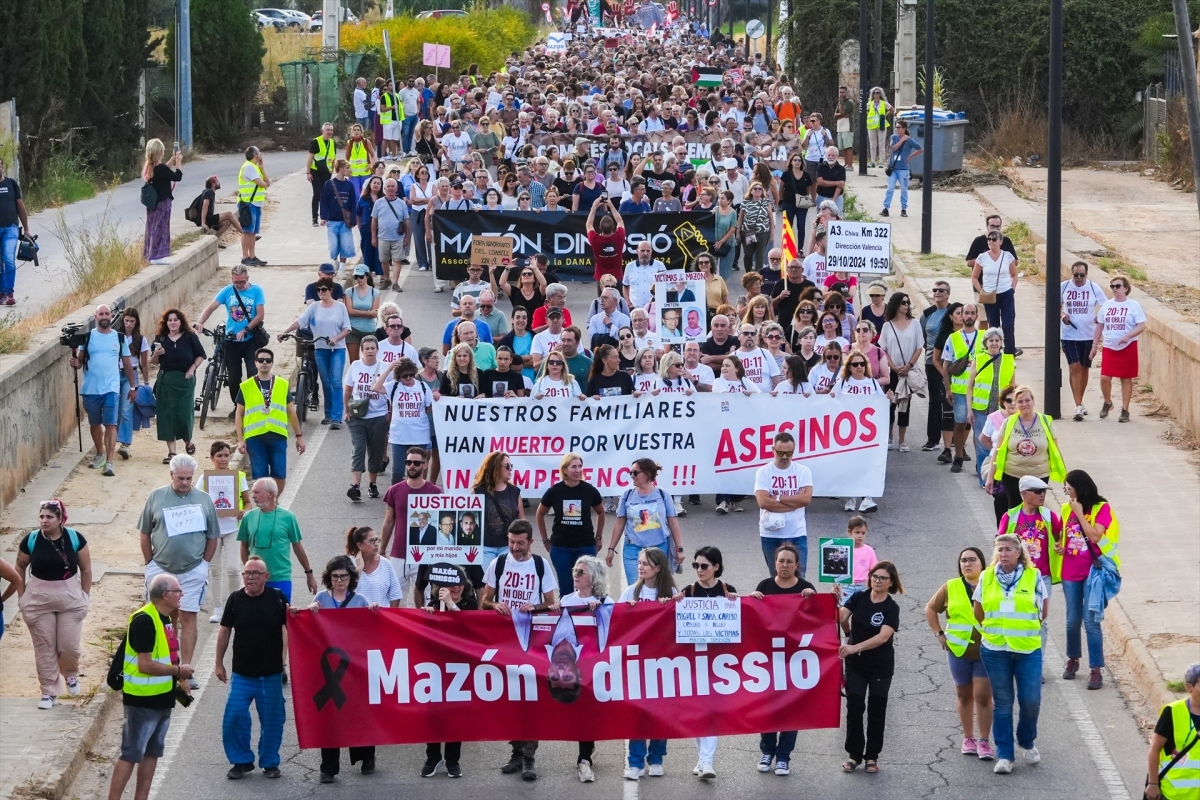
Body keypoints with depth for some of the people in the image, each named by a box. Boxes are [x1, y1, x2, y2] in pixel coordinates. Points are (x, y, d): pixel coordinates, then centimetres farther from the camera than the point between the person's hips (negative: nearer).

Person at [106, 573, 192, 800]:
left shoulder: (166, 618, 9)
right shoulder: (144, 621, -21)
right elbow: (145, 665, -25)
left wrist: (180, 676, 6)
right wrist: (178, 670, -15)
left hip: (162, 698, 10)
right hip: (142, 699, -10)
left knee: (152, 752, 14)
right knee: (131, 754, -6)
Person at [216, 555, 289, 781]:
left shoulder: (277, 598, -5)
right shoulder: (235, 599, -2)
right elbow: (224, 632, 7)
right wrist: (219, 664, 9)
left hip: (271, 674, -1)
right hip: (242, 673, 1)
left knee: (272, 720, 6)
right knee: (233, 718, -5)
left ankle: (270, 762, 21)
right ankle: (241, 761, 11)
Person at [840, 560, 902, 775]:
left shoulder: (891, 608, -10)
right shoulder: (858, 598, -2)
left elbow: (883, 637, -23)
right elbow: (840, 618, -12)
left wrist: (855, 648, -32)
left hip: (880, 667, -2)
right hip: (855, 663, 2)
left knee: (876, 711, 5)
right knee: (854, 708, -2)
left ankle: (872, 757, 14)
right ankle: (854, 755, 7)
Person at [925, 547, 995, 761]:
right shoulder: (951, 588, 4)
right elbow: (931, 609, 14)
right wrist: (939, 634, 6)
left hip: (986, 651, -2)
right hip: (959, 650, 2)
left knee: (983, 695, -6)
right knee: (964, 695, 10)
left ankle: (984, 742, 0)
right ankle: (968, 739, 20)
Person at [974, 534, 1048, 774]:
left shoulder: (1033, 577, -2)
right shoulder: (986, 578, 3)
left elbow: (1044, 612, 7)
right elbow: (978, 613, 12)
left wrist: (1026, 630, 9)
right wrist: (992, 631, 11)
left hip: (1028, 649, -1)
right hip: (994, 650, 1)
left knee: (1031, 700, -3)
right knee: (1002, 703, 5)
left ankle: (1028, 743, 24)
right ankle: (1004, 755, 10)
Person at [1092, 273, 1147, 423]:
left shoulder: (1133, 306, -4)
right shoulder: (1106, 305, 8)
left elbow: (1141, 326, -9)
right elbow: (1099, 326, 15)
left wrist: (1128, 336, -24)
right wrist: (1095, 345, 12)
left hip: (1128, 347, -3)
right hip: (1109, 347, 3)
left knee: (1126, 379, 3)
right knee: (1104, 377, -6)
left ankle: (1125, 411, 11)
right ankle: (1107, 402, 20)